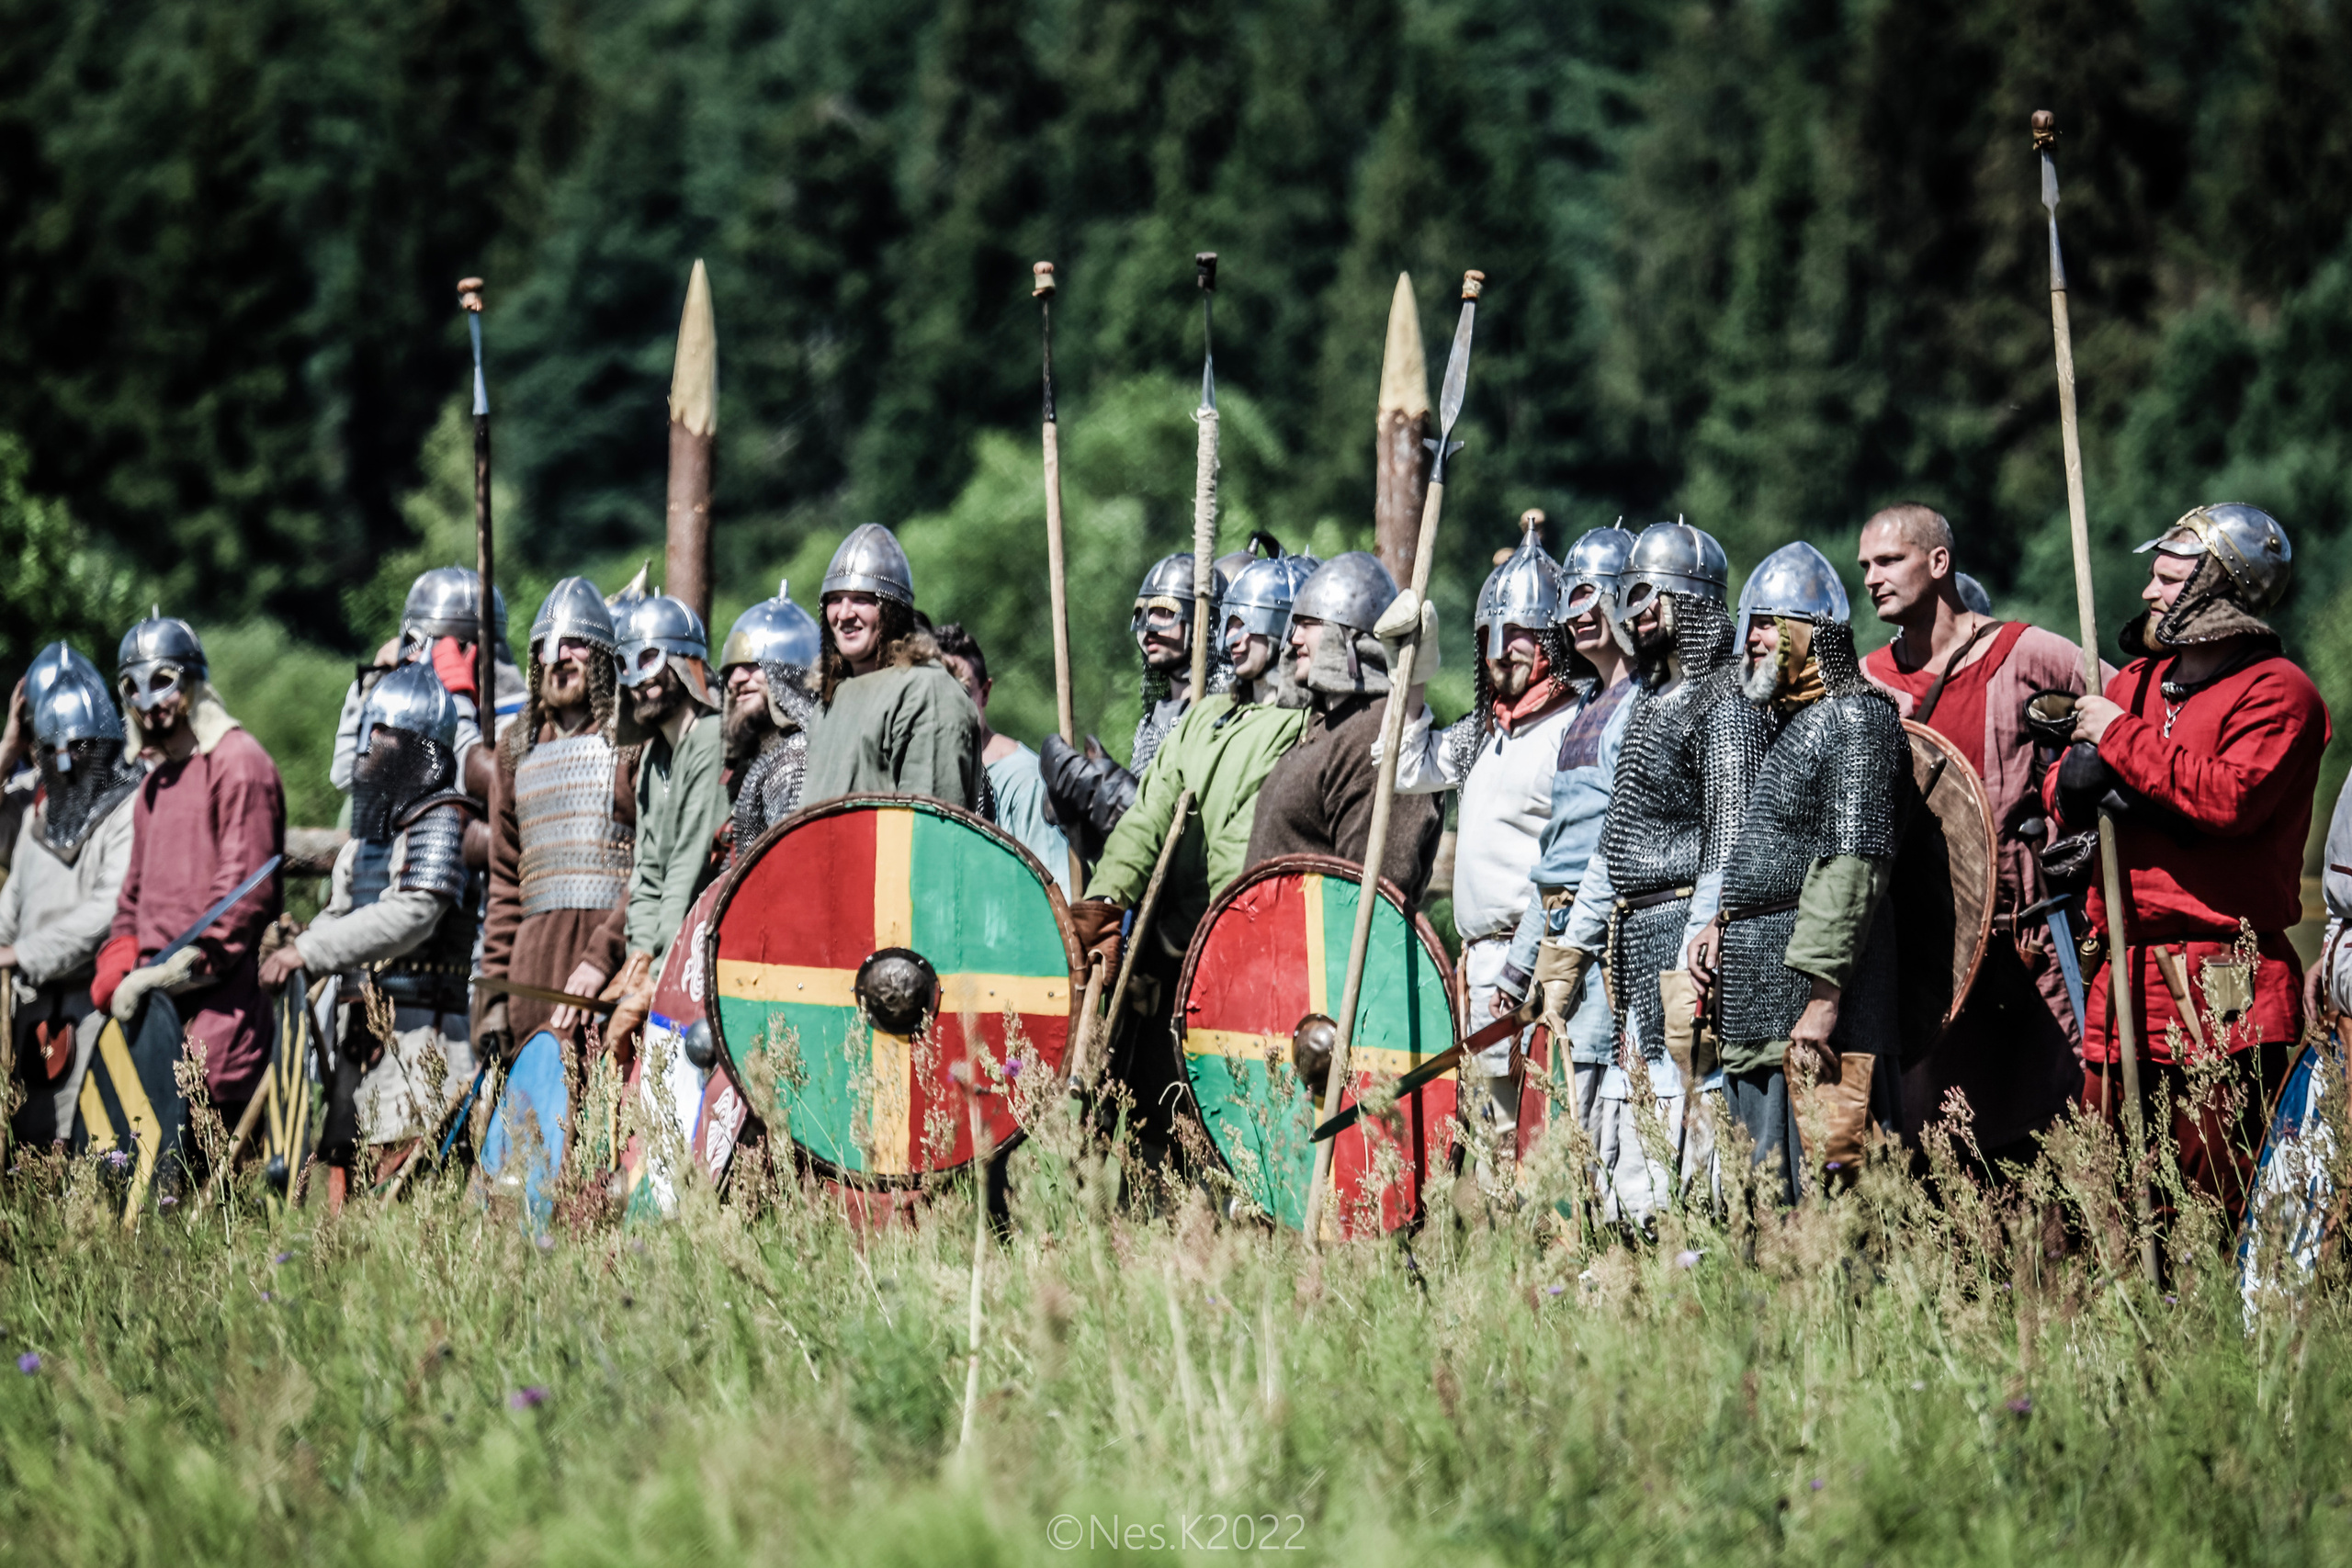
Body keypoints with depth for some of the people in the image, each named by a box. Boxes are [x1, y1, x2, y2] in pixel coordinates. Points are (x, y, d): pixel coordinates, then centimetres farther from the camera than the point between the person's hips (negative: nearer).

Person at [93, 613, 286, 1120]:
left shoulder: (238, 764, -4)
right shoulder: (154, 783, 23)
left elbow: (244, 891, -12)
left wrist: (178, 971, -14)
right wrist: (118, 975, 10)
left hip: (218, 1002, -8)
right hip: (154, 1009, 8)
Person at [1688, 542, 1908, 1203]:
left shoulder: (1854, 717, -10)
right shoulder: (1791, 722, 21)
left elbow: (1856, 864, -18)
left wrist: (1822, 995, -23)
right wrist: (1722, 923, 9)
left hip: (1811, 980, -10)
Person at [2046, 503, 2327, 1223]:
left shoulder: (2276, 693, -5)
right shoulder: (2141, 678, 20)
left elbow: (2232, 797, -20)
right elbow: (2063, 785, 19)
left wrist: (2122, 738, -12)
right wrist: (2081, 779, -6)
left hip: (2222, 989, -8)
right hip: (2125, 975, 8)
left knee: (2219, 1204, -9)